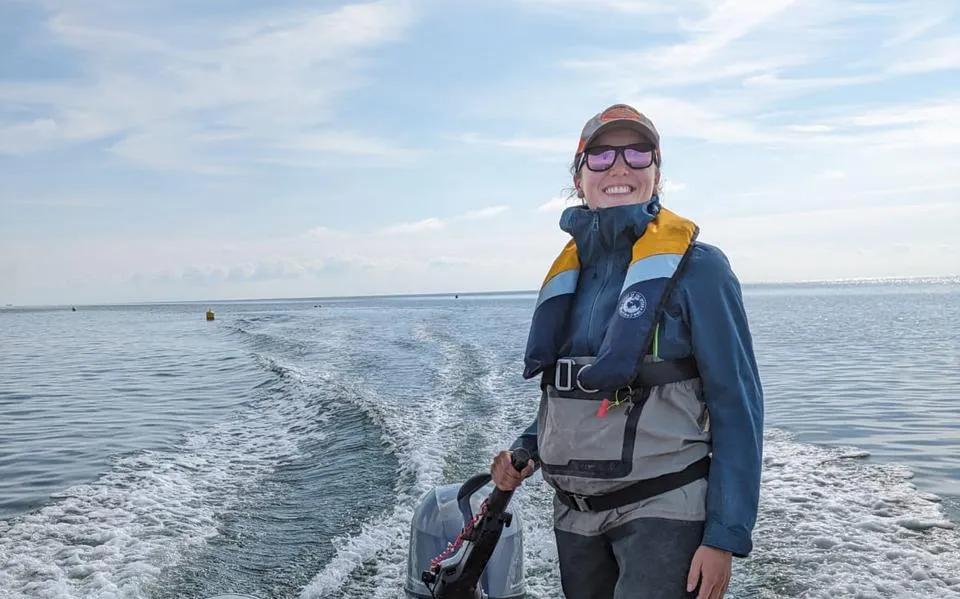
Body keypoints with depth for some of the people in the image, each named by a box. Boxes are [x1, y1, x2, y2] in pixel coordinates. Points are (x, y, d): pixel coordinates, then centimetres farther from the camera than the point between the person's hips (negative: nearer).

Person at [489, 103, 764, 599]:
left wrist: (726, 535, -14)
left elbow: (736, 406, -10)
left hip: (662, 515, -5)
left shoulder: (695, 267, -8)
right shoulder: (568, 272, 7)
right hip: (574, 516, 6)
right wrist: (526, 451, 2)